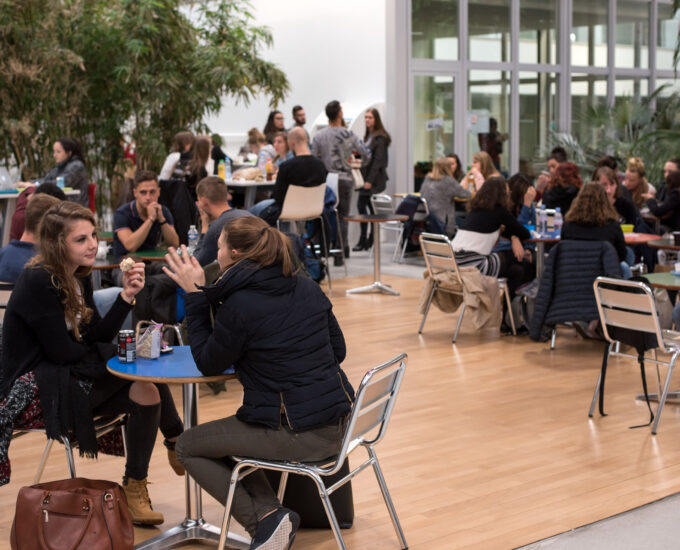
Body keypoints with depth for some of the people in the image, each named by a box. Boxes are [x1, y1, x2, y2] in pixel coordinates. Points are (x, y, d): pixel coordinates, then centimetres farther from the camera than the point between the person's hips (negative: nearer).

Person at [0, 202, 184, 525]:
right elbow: (61, 351, -20)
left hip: (67, 377, 9)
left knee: (146, 390, -13)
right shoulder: (38, 282, -18)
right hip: (35, 389, -9)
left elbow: (97, 338, 4)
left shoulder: (78, 278, 8)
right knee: (146, 388, -22)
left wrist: (126, 296, -9)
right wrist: (120, 351, -8)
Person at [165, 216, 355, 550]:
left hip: (295, 436, -8)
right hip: (337, 425, 8)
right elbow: (337, 350, 13)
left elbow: (208, 365, -1)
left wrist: (195, 296, 0)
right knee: (229, 435, 29)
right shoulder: (308, 288, 5)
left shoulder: (239, 305, -16)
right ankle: (270, 514, 15)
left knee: (188, 447, 14)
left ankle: (265, 518, 4)